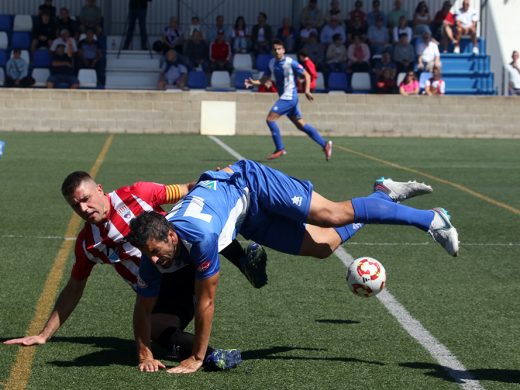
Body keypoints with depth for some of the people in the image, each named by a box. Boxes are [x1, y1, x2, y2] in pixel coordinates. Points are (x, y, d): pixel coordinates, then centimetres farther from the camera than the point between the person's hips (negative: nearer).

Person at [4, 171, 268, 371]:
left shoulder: (136, 194, -3)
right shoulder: (86, 244, 3)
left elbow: (187, 191, 3)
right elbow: (74, 289, 13)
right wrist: (44, 335, 11)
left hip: (190, 260, 0)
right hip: (160, 294, 0)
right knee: (161, 332, -35)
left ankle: (244, 262, -32)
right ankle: (209, 355, -52)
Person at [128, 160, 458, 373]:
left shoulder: (201, 237, -43)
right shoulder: (153, 257, -23)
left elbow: (206, 301, -34)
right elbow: (143, 307, -8)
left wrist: (197, 358, -26)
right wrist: (145, 354, -17)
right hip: (249, 222, 5)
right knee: (324, 246, 9)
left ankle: (430, 219, 1)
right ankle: (382, 196, 34)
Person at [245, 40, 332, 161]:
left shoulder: (290, 63, -12)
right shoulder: (272, 63, 8)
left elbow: (306, 75, -7)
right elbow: (264, 79, 13)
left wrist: (307, 91, -17)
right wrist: (253, 82, -7)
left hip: (289, 97, -8)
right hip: (283, 97, 8)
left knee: (270, 119, -14)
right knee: (300, 125, 12)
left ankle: (280, 149, -4)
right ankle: (325, 144, 18)